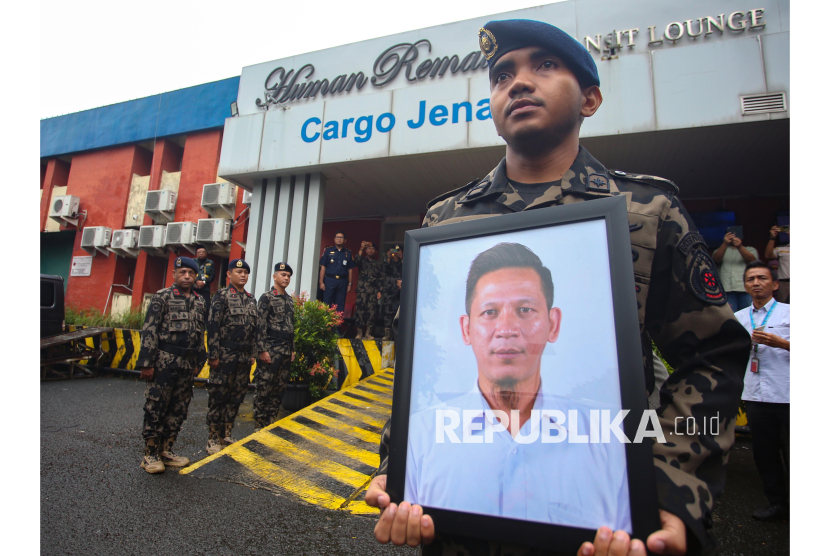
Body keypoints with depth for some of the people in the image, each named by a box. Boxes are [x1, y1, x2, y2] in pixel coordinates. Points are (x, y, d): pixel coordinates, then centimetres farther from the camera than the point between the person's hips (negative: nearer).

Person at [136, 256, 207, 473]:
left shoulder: (200, 302, 12)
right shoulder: (162, 297, -4)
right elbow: (149, 331, -9)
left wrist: (198, 362, 14)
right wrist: (146, 363, -13)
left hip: (187, 364, 6)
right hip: (164, 360, -5)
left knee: (179, 409, 11)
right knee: (156, 407, 1)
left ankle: (166, 450, 24)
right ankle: (150, 455, 12)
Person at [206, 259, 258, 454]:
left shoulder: (251, 299, 13)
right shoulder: (221, 296, -5)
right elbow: (213, 326, -10)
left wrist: (253, 353, 12)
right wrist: (213, 355, -14)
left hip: (244, 358, 6)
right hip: (225, 356, -6)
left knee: (236, 397, 12)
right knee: (218, 396, 2)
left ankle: (226, 435, 25)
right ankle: (213, 439, 13)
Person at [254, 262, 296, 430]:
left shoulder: (290, 300, 15)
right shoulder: (267, 298, -6)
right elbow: (260, 326, -12)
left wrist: (292, 350, 16)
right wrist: (262, 350, -17)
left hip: (286, 352, 7)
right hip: (270, 350, -7)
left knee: (279, 389, 12)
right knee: (263, 389, 0)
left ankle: (271, 421, 23)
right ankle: (259, 424, 10)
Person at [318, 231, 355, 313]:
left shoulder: (348, 253, 10)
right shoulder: (328, 250, 5)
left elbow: (350, 270, 11)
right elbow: (323, 267, 3)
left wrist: (350, 284, 5)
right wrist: (321, 282, -4)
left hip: (342, 281, 2)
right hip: (329, 280, -2)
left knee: (340, 305, 5)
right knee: (327, 304, -2)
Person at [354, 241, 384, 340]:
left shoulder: (379, 264, 15)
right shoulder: (362, 260, 12)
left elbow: (381, 279, 11)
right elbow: (356, 262, -12)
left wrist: (379, 291, 3)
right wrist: (361, 249, -16)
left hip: (373, 291, 1)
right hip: (362, 290, -1)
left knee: (371, 311, -1)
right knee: (360, 310, -6)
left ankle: (368, 333, 4)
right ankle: (359, 332, -1)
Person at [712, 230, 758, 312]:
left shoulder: (750, 249, 23)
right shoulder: (721, 250, 24)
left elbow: (752, 260, 0)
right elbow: (716, 259, 0)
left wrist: (739, 247, -17)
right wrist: (725, 244, -15)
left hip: (746, 288, 0)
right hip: (726, 288, 0)